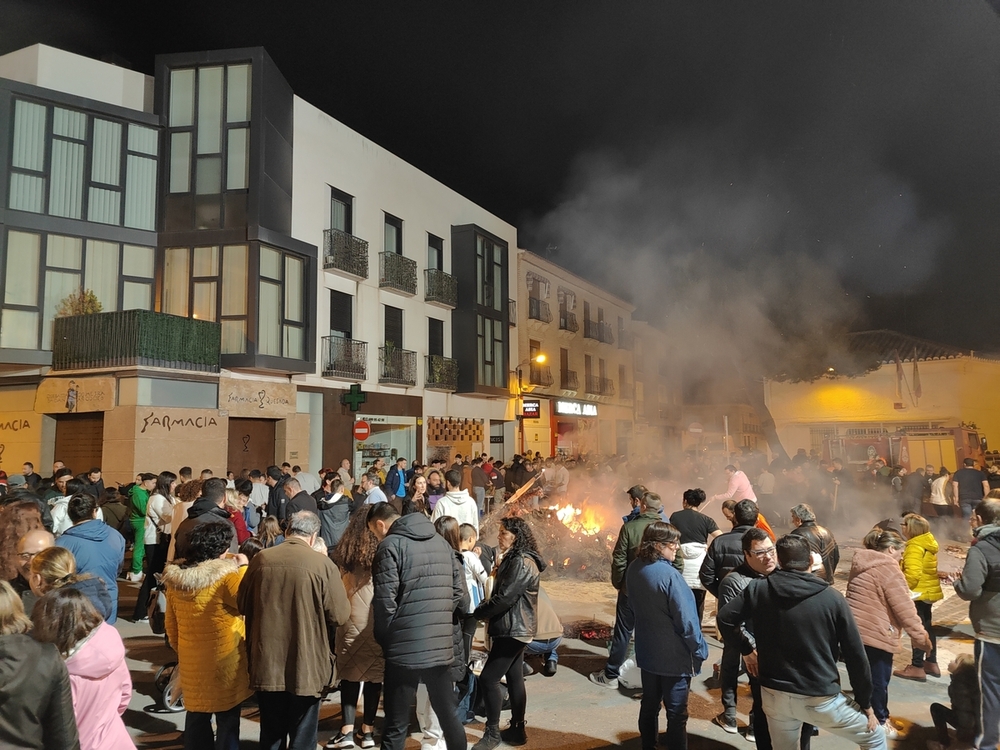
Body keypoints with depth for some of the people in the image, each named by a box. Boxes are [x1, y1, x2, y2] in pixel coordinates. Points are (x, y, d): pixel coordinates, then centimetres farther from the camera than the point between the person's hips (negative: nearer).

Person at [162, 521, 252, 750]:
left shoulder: (174, 578, -1)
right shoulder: (225, 577, -22)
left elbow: (170, 624, 9)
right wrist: (243, 568, -6)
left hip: (191, 661, 6)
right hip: (224, 662, -6)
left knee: (196, 716, 19)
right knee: (227, 720, 7)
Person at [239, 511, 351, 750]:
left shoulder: (261, 560, -3)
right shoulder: (323, 564, -13)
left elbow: (243, 606, 10)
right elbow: (340, 615, -10)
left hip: (266, 663, 3)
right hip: (306, 666, -3)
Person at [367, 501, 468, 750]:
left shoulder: (391, 545, -7)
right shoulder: (441, 542, 12)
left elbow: (384, 600, -14)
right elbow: (459, 593, 10)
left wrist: (383, 638, 1)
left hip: (405, 648, -6)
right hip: (441, 646, 6)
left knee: (396, 726, 5)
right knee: (449, 715, 18)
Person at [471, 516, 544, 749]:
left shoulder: (522, 563, -20)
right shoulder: (514, 560, 14)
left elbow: (505, 597, -23)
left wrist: (478, 613, -11)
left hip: (514, 629, -10)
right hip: (514, 629, 10)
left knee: (488, 678, -7)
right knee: (514, 679, 14)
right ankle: (517, 729, 22)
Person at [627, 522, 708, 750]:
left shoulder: (634, 569, -2)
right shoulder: (668, 575, -27)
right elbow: (686, 619, -22)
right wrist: (699, 651, -10)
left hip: (647, 651, 7)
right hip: (674, 657, -7)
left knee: (649, 705, 20)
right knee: (676, 714, 7)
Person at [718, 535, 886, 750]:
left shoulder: (758, 590, -4)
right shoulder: (831, 597, -8)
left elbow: (724, 619, -4)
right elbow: (855, 655, -4)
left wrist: (746, 649, 12)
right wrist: (865, 704, 8)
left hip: (773, 695, 3)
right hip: (819, 699, -2)